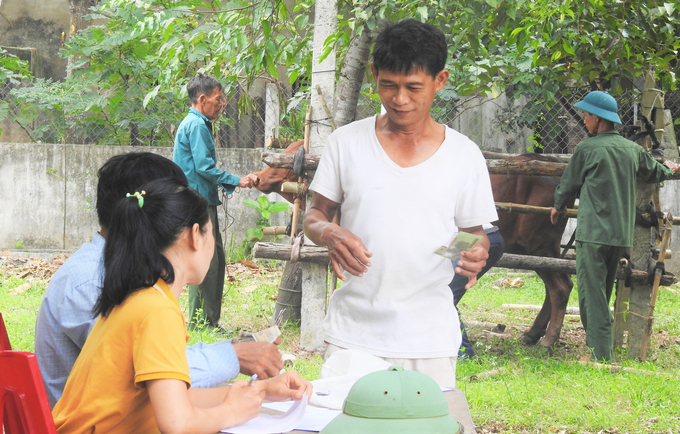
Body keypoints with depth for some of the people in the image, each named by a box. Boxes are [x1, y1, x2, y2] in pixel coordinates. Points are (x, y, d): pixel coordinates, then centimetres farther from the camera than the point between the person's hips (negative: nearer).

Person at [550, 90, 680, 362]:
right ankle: (597, 343, 24)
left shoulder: (586, 149, -7)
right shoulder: (633, 149, 8)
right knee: (602, 293, 18)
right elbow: (654, 173, 27)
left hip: (593, 232, -6)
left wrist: (558, 206, 27)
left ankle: (601, 354, -12)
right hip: (622, 234, 7)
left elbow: (568, 184, 6)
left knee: (591, 294, -7)